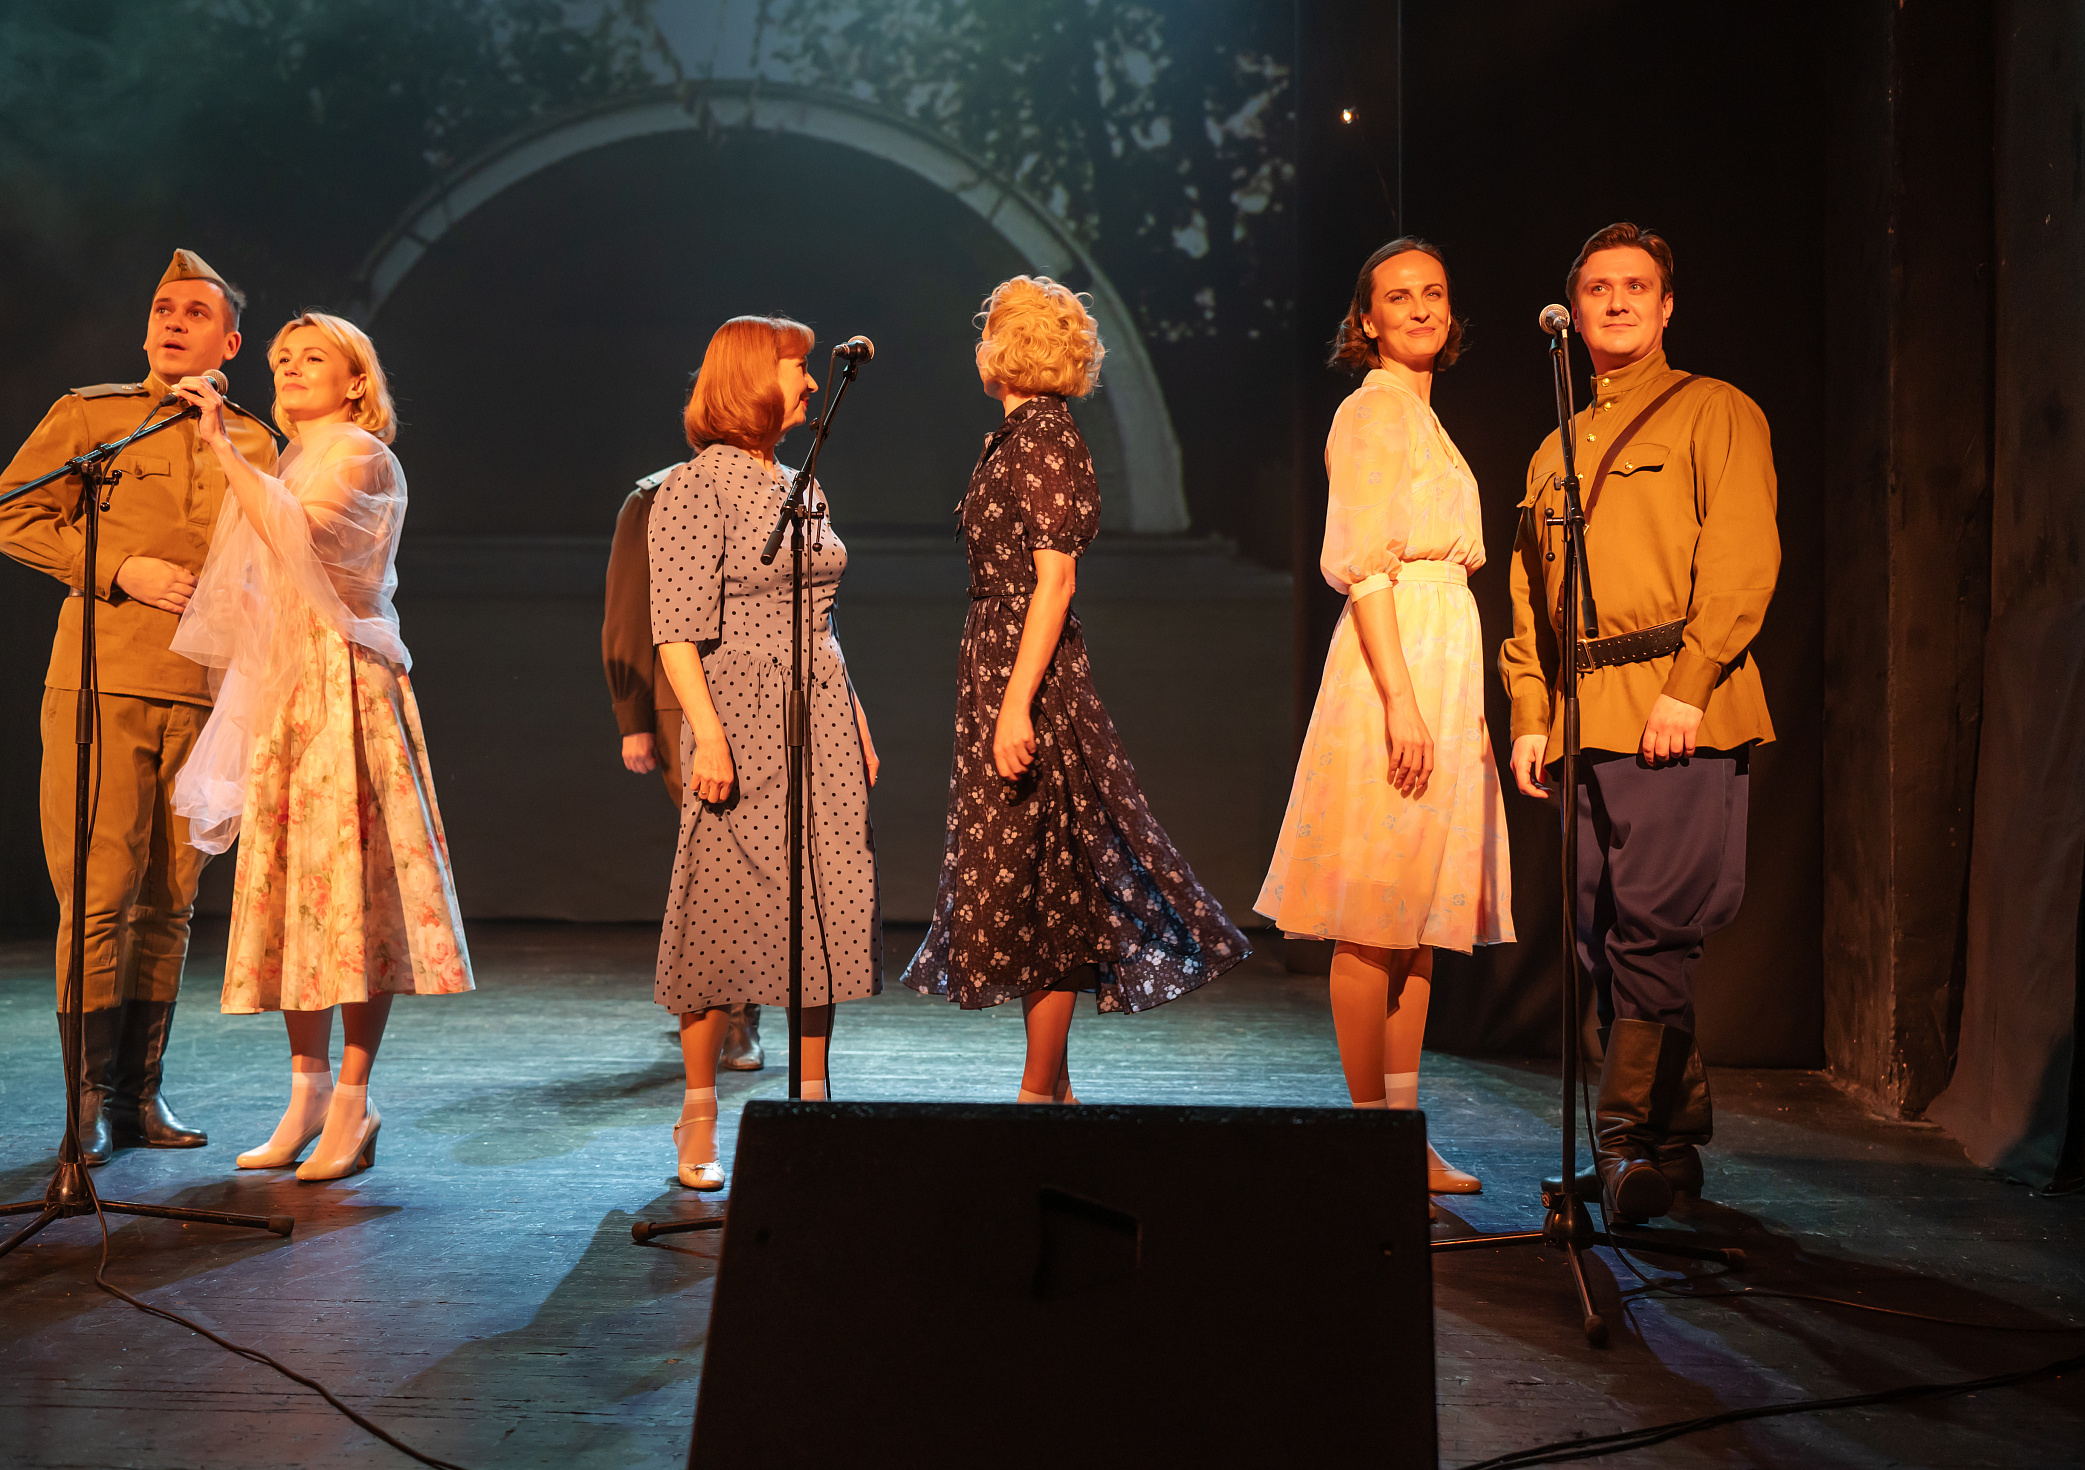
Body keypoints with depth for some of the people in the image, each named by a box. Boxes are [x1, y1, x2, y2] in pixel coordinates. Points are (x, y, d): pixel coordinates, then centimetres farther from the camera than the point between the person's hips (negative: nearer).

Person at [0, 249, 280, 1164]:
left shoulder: (253, 445, 15)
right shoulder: (88, 415, 7)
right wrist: (121, 568, -7)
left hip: (203, 697, 3)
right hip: (100, 685, -3)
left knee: (170, 901, 5)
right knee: (100, 896, -6)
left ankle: (142, 1094, 14)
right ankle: (91, 1098, 4)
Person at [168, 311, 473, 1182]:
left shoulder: (359, 453, -1)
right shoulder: (289, 470, 23)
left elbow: (299, 530, -21)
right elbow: (264, 594, 20)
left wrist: (222, 446, -21)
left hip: (344, 686, -8)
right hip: (280, 690, 8)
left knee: (348, 882, -11)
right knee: (287, 884, 5)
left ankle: (351, 1102, -9)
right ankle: (308, 1092, 10)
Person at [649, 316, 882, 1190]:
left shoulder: (798, 487, 17)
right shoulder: (694, 488, -5)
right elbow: (678, 629, -12)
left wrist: (854, 718, 15)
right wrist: (707, 733, -21)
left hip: (820, 721, 7)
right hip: (741, 720, -7)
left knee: (826, 912, 5)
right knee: (724, 911, -4)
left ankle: (812, 1101, 13)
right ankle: (699, 1122, 7)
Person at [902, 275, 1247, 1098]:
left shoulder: (1046, 439, -12)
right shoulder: (1017, 437, 15)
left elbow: (1054, 580, -19)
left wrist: (1016, 704, -24)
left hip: (1030, 673, -9)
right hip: (995, 661, 9)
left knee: (1031, 882, -3)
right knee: (1035, 887, 12)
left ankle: (1039, 1091, 5)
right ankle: (1053, 1089, 20)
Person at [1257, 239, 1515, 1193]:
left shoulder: (1419, 415, 22)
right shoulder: (1373, 410, -6)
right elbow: (1362, 565, -15)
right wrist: (1400, 698, -23)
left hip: (1441, 666, 10)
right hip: (1394, 663, -10)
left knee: (1418, 919, 9)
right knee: (1375, 920, -5)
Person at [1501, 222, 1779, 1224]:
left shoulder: (1714, 412, 5)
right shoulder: (1556, 451, 23)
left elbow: (1744, 560, -7)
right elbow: (1528, 597, 22)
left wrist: (1687, 686, -16)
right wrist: (1530, 716, 12)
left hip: (1678, 707, -6)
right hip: (1586, 716, 6)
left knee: (1652, 926, -11)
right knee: (1606, 935, 5)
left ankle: (1629, 1138, -5)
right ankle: (1676, 1136, 15)